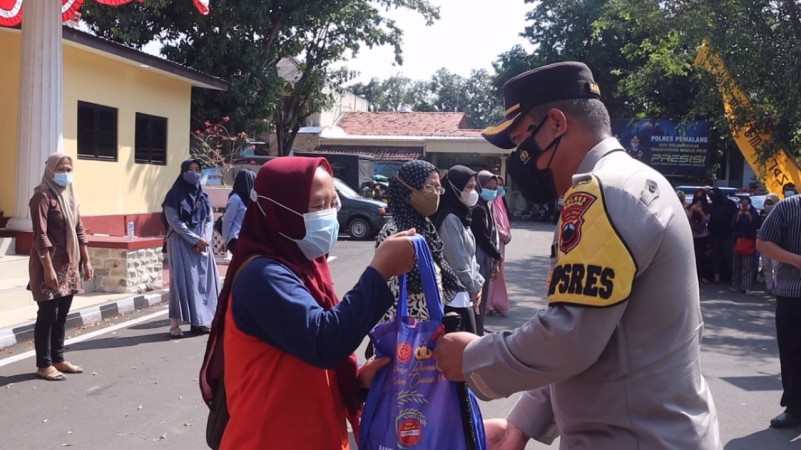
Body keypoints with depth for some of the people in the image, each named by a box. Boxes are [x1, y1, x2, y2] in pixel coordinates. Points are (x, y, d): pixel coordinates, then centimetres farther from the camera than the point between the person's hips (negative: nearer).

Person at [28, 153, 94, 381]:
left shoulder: (69, 196, 14)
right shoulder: (43, 196, -12)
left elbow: (79, 230, 17)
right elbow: (41, 236, -18)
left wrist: (86, 261, 13)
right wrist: (48, 268, -22)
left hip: (69, 264, 8)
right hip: (50, 265, -8)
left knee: (62, 315, 13)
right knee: (47, 314, -2)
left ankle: (58, 359, 22)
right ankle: (43, 364, 6)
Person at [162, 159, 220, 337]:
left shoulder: (203, 196, 13)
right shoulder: (174, 196, -3)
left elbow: (209, 219, 9)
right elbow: (174, 221, -10)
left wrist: (204, 239, -8)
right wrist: (195, 239, -14)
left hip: (202, 244, 5)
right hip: (181, 244, -5)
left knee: (203, 279, 3)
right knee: (182, 280, -9)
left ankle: (198, 321, 10)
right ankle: (175, 323, -6)